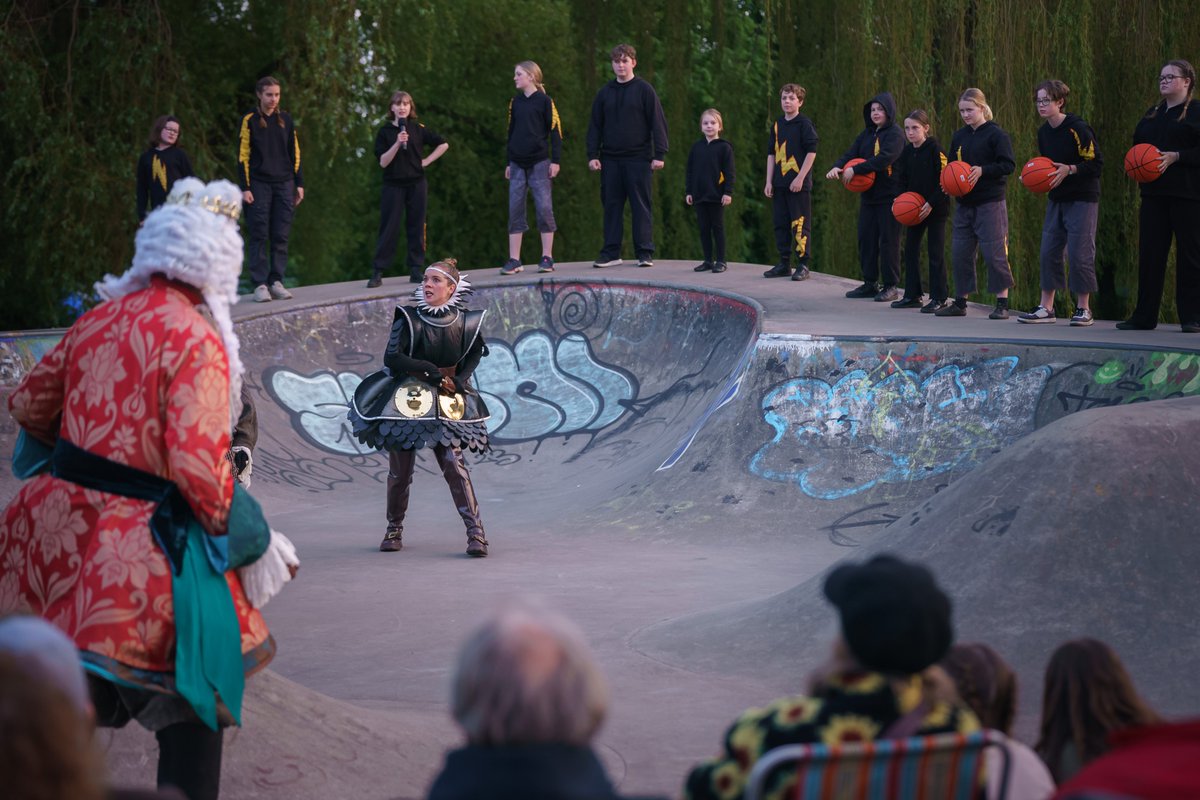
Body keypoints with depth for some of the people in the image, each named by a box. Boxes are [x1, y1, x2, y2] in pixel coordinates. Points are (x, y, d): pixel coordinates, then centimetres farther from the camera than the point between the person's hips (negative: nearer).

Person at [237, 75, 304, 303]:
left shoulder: (286, 119, 10)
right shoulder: (250, 120, -1)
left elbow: (294, 153, 14)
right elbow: (243, 156, -3)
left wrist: (299, 183, 9)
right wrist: (245, 188, -10)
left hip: (284, 184, 3)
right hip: (259, 184, -3)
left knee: (281, 237, 1)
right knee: (259, 237, -4)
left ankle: (276, 282, 6)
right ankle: (259, 284, -4)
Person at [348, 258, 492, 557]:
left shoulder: (465, 323, -3)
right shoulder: (408, 319, -10)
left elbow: (476, 353, 15)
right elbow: (391, 358, -15)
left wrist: (457, 381, -2)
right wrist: (431, 371, -18)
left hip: (445, 405, 1)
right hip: (405, 400, -1)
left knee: (454, 465, -10)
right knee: (400, 470, 4)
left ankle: (476, 532, -9)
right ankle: (394, 529, 24)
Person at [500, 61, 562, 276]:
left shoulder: (544, 101, -3)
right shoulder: (515, 102, 12)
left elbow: (555, 131, -4)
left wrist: (555, 160, -9)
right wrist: (508, 163, 15)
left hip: (539, 162, -5)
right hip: (518, 164, 5)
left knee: (544, 208, -5)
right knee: (514, 210, 1)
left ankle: (547, 258, 1)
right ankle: (514, 260, 3)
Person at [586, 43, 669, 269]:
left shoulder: (644, 90, 1)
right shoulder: (605, 93, 11)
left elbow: (658, 123, -2)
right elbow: (595, 126, 12)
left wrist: (659, 154, -10)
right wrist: (592, 155, 2)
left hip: (638, 158, -3)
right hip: (611, 159, 3)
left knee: (640, 206, -2)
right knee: (611, 206, 4)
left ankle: (645, 252, 1)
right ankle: (611, 253, 7)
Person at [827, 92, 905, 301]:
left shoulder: (895, 134, -8)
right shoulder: (867, 134, 16)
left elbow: (884, 159, -22)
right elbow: (851, 153, 6)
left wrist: (855, 170, -24)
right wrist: (837, 167, -16)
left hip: (889, 196, -8)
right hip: (868, 195, 8)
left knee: (888, 240, -4)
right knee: (866, 238, 8)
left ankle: (891, 286, 2)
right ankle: (870, 283, 17)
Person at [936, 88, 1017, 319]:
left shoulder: (996, 134, -6)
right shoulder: (959, 136, 12)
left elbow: (1007, 165, -12)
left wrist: (982, 170, -22)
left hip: (990, 203, -6)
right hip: (964, 203, 6)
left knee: (994, 253, -6)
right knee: (960, 253, 7)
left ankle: (1002, 303, 0)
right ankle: (960, 302, 15)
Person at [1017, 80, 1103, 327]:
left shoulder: (1078, 128, -14)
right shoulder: (1043, 132, 8)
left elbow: (1096, 163, -14)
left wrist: (1069, 169, -24)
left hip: (1082, 198, -7)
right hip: (1057, 198, 7)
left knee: (1079, 253, -7)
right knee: (1049, 252, 4)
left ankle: (1083, 309, 2)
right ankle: (1046, 308, 9)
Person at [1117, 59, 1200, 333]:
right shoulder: (1153, 114, 18)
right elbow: (1136, 144, 24)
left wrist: (1176, 157, -18)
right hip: (1154, 193, 6)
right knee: (1149, 253, 5)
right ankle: (1144, 317, 10)